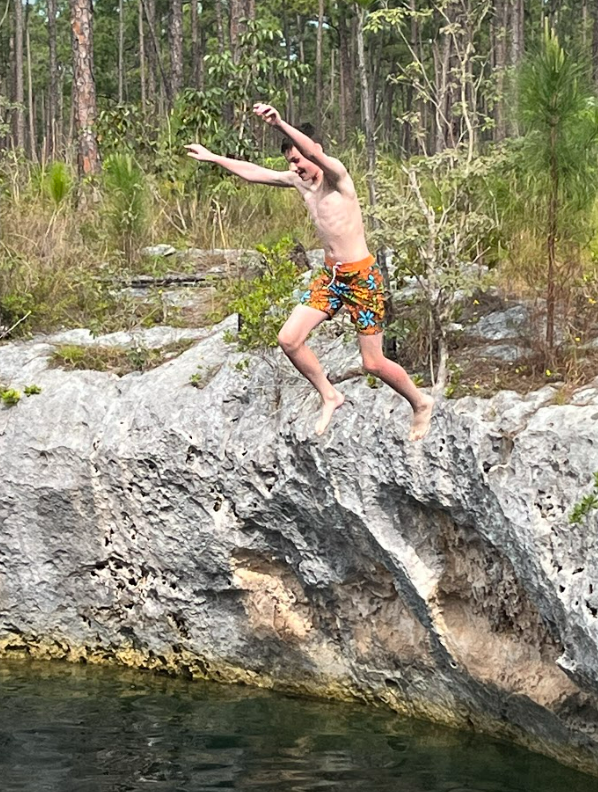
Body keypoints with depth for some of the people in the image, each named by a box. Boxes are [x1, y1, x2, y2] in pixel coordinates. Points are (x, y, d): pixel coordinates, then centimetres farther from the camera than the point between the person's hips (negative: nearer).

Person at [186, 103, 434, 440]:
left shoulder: (337, 175, -17)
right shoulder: (299, 181, 5)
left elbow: (316, 153, -38)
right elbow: (254, 172, 14)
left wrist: (281, 125, -52)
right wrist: (213, 157, 15)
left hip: (362, 277, -8)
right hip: (330, 276, 8)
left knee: (374, 363, -3)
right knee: (289, 339, -3)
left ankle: (421, 403, 23)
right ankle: (330, 396, 17)